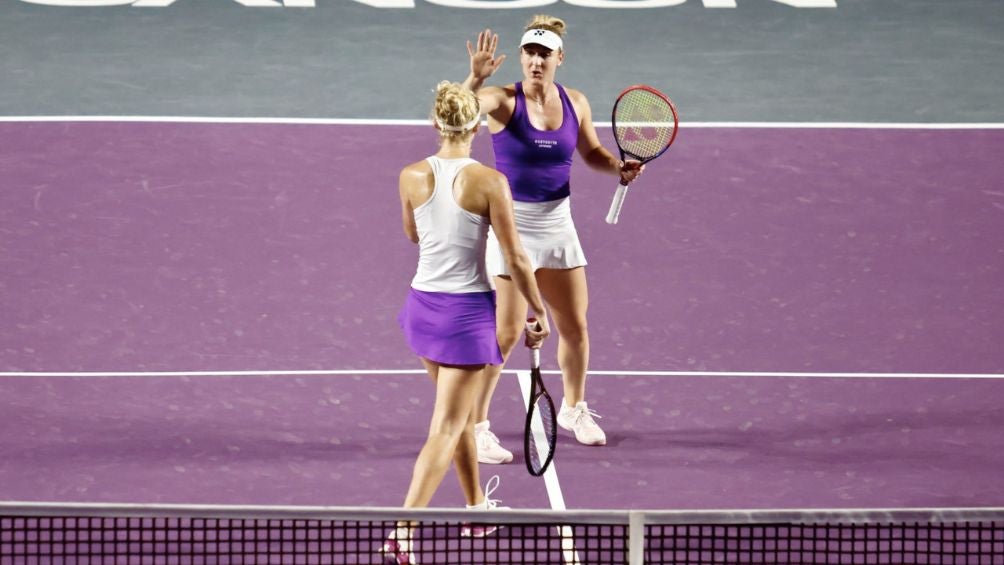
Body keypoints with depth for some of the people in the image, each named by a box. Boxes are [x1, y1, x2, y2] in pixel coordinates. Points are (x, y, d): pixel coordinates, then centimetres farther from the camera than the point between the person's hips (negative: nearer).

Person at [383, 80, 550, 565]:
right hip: (469, 311, -5)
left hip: (423, 304, 5)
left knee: (461, 414, 26)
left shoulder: (412, 177, -4)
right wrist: (539, 313, 1)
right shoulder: (489, 182, -16)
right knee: (445, 429, -4)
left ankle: (477, 506, 41)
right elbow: (515, 259, -10)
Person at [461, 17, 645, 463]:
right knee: (506, 333, -6)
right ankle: (476, 427, 6)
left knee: (575, 326, 14)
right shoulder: (505, 101, -15)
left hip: (557, 223, 5)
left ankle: (573, 409, 37)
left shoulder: (575, 104, 0)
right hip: (512, 225, -5)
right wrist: (475, 79, -53)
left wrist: (618, 167, -4)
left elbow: (591, 151, 16)